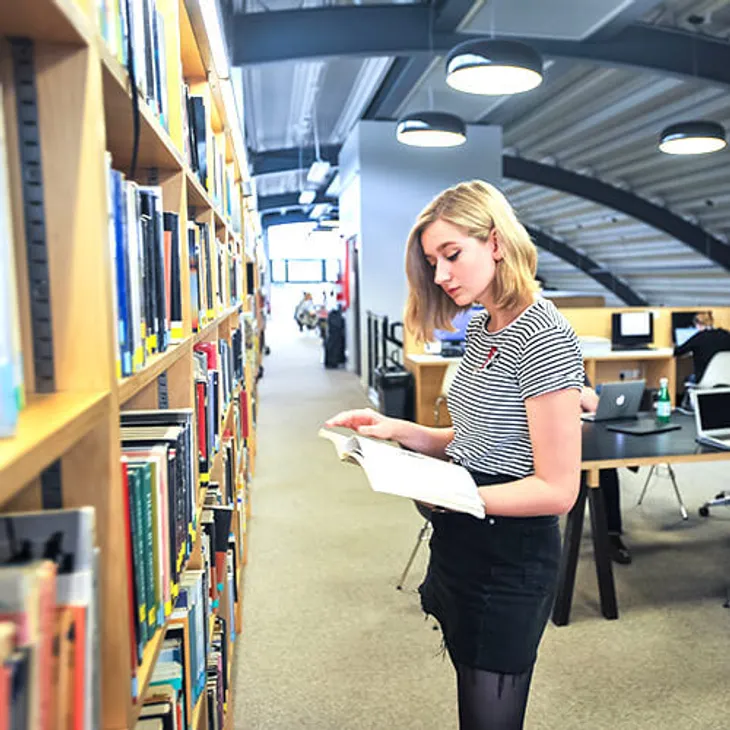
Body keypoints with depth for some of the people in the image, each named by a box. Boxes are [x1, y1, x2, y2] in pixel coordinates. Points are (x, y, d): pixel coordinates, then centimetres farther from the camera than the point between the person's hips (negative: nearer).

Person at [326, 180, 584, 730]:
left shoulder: (544, 338, -20)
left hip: (510, 560, -8)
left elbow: (557, 489, -21)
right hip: (461, 543, 8)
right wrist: (398, 430, 1)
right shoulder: (482, 329, 8)